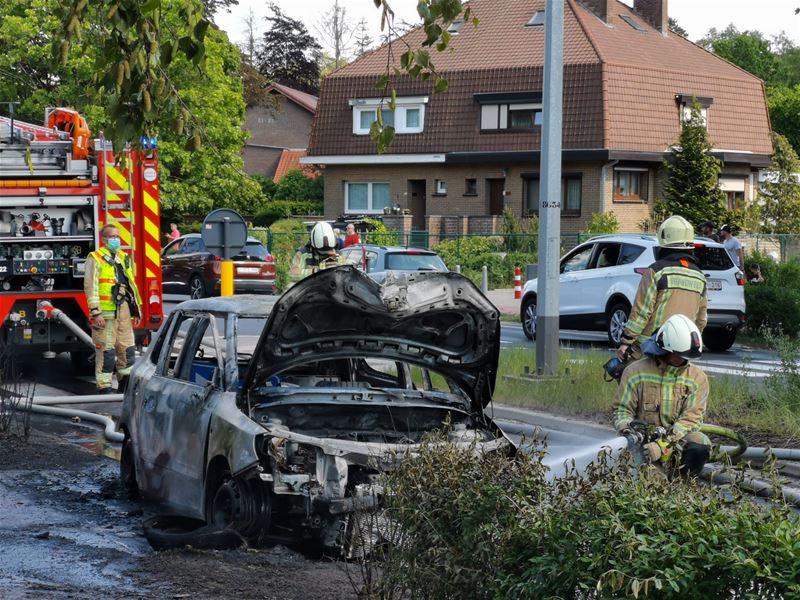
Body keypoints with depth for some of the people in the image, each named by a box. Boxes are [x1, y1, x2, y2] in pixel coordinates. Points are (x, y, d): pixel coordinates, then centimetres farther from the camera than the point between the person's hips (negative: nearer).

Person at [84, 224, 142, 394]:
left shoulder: (123, 258, 18)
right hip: (106, 311, -7)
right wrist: (95, 313, -16)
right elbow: (90, 286, -10)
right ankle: (104, 386, -1)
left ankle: (126, 383, 21)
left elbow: (131, 283, 24)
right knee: (106, 350, -6)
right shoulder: (95, 259, -4)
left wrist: (137, 307, 20)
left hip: (124, 310, 7)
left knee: (127, 348, 10)